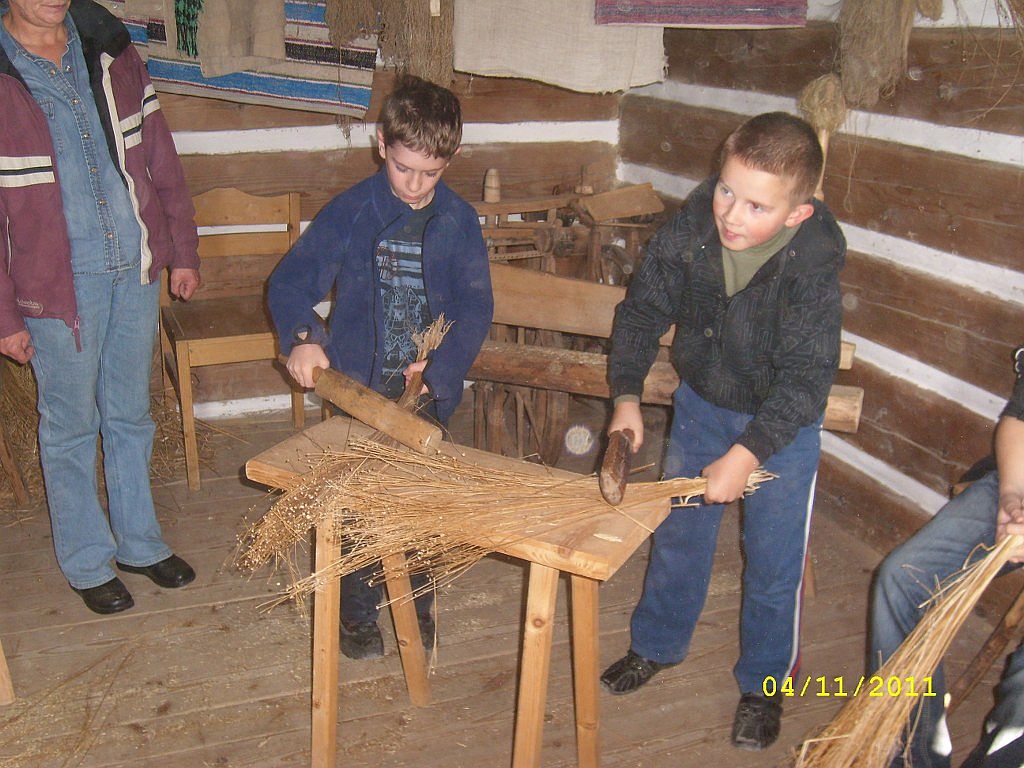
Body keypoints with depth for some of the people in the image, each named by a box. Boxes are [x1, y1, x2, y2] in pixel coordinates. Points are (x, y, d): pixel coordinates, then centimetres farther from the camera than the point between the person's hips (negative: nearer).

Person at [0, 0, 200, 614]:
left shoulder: (111, 49, 2)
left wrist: (182, 249, 8)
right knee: (72, 428, 11)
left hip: (136, 269, 4)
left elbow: (159, 154, 9)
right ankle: (88, 562, 30)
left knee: (131, 416, 17)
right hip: (57, 285, -4)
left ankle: (140, 541, 35)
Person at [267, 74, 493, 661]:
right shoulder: (351, 212, -6)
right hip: (359, 387, -1)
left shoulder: (459, 222, -3)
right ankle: (358, 614, 28)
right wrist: (303, 336, -28)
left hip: (428, 389, 1)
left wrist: (439, 369, -19)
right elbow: (291, 281, -8)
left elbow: (476, 308, -5)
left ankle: (416, 605, 36)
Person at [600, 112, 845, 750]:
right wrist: (627, 394, -14)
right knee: (678, 534, 17)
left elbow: (804, 380, -27)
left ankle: (765, 684, 31)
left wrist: (748, 452, -32)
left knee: (775, 563, 7)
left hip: (783, 422, -3)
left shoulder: (812, 270, -30)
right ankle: (658, 644, 41)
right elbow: (643, 310, -6)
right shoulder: (689, 231, -20)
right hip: (701, 403, 4)